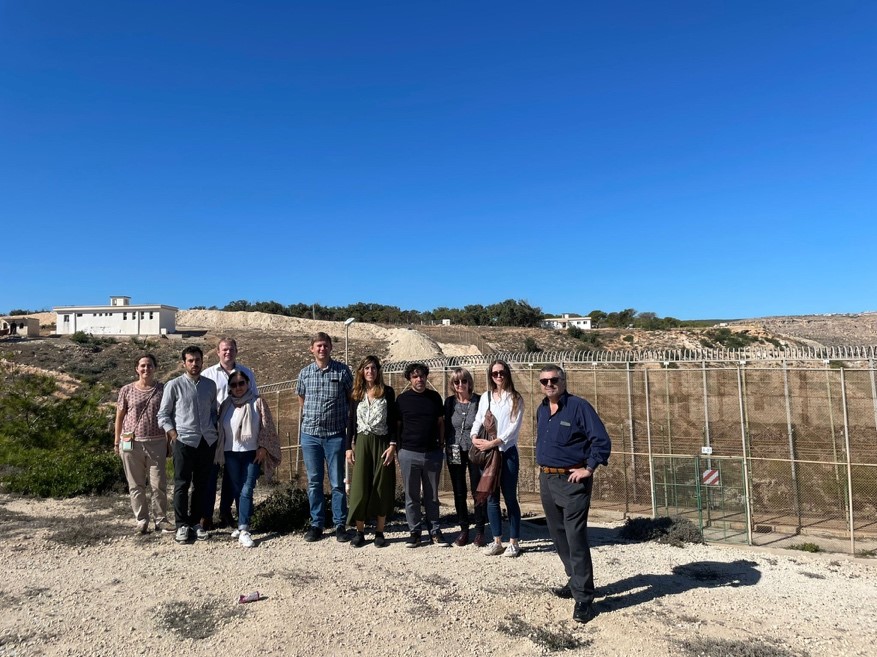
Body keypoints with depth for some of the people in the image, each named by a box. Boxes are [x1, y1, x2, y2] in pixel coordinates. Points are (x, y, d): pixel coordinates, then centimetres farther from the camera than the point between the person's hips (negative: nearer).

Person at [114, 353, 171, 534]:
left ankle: (161, 519, 14)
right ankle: (141, 520, 19)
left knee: (159, 484, 3)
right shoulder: (127, 390, 2)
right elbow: (119, 416, 9)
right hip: (131, 444, 0)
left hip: (156, 443, 0)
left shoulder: (162, 389, 2)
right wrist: (117, 441, 7)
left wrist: (170, 442, 5)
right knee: (136, 485, 8)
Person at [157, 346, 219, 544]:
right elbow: (163, 415, 0)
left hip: (208, 441, 4)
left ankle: (196, 522, 23)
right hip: (184, 441, -3)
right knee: (182, 484, 2)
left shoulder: (210, 385, 8)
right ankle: (182, 525, 14)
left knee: (202, 484, 10)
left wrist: (214, 430, 4)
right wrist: (174, 436, -7)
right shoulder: (174, 385, -3)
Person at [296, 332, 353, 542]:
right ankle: (316, 524, 21)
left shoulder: (342, 370, -3)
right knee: (314, 482, 10)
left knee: (337, 482, 5)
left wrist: (344, 418, 7)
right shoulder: (305, 373, 5)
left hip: (335, 434, -2)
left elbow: (351, 397, 8)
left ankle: (340, 525, 15)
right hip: (310, 434, 2)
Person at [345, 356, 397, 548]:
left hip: (382, 443, -2)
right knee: (360, 488, 0)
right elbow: (351, 422, 10)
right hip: (362, 443, 2)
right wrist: (349, 447, 4)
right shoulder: (357, 393, 8)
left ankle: (379, 532, 14)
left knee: (381, 488, 3)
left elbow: (392, 421, -1)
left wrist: (392, 445, -10)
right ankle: (359, 532, 11)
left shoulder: (387, 392, 0)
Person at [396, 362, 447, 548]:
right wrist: (398, 449, 1)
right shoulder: (403, 399, 1)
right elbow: (397, 426, 5)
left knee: (432, 496, 10)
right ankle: (415, 531, 19)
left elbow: (440, 422, 12)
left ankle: (434, 530, 21)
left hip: (433, 453, 1)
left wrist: (441, 443, 5)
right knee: (412, 496, 6)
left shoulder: (435, 397, 6)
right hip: (409, 453, -1)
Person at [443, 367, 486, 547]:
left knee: (478, 491, 2)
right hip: (455, 453, 3)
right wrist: (447, 448, 3)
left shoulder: (479, 401, -6)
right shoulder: (449, 402, 2)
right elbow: (446, 426, 7)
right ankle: (463, 530, 21)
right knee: (459, 492, 9)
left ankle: (479, 531, 14)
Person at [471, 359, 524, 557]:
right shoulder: (485, 397, 9)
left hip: (507, 452, -4)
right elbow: (478, 420, 11)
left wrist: (493, 442, -17)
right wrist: (474, 437, -9)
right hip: (487, 453, 4)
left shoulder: (515, 398, -2)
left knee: (510, 498, 2)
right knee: (492, 498, 9)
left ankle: (514, 542, 13)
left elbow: (513, 427, -10)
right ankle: (497, 541, 19)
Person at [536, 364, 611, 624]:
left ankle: (584, 598, 3)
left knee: (575, 539, -6)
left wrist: (588, 469, -16)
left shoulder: (579, 406, -13)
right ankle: (576, 582, 34)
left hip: (572, 481, -8)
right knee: (558, 536, 16)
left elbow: (602, 440, -15)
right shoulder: (541, 410, 10)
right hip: (546, 480, 8)